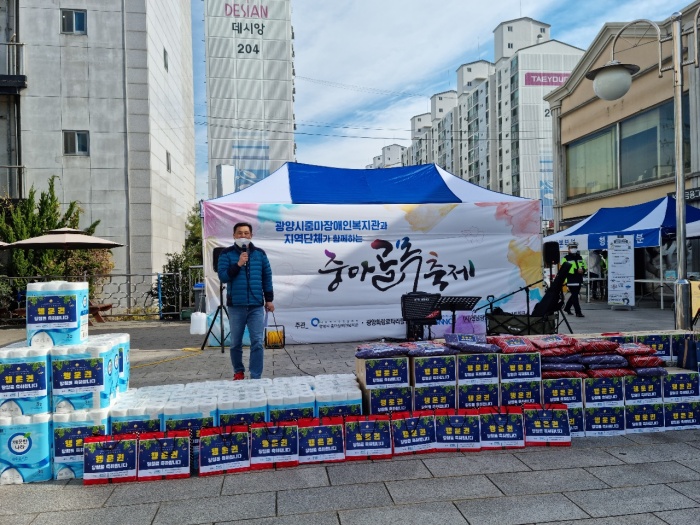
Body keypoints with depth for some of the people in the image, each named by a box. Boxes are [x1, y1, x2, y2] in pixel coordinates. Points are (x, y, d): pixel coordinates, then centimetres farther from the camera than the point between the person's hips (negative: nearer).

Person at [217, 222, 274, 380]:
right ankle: (238, 372, 30)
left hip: (256, 306, 1)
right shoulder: (226, 254, 1)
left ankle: (256, 377, 4)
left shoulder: (260, 253, 6)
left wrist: (269, 299, 7)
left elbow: (267, 277, 9)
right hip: (235, 306, 0)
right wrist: (238, 264, -19)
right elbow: (222, 276, -8)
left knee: (257, 343, -3)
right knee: (236, 343, 11)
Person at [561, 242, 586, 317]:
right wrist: (576, 270, -22)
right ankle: (578, 312, -8)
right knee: (575, 296, -9)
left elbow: (584, 266, 21)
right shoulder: (566, 258, -6)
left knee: (574, 295, 15)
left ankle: (567, 308, 33)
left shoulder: (580, 257, 16)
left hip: (579, 280, 7)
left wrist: (582, 270, -4)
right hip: (571, 281, -7)